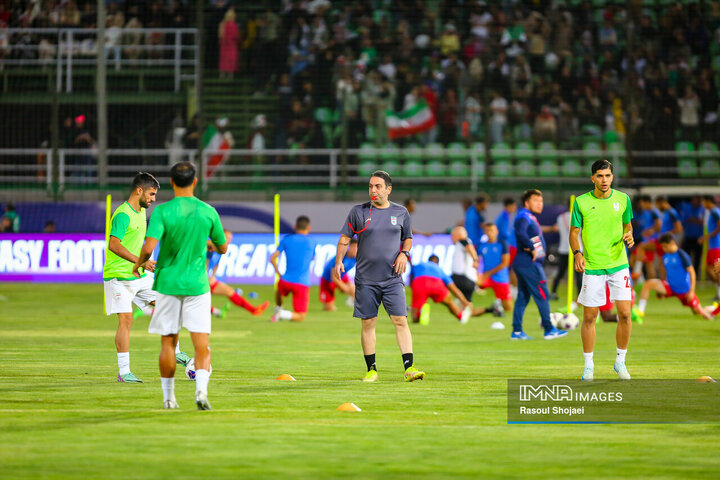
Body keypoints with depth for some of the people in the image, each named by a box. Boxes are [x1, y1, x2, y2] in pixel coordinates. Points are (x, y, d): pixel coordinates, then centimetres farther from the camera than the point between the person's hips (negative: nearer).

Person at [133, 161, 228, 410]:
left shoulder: (162, 211, -9)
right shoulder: (208, 212, -2)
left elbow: (149, 247, -19)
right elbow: (222, 248, 10)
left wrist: (139, 263, 2)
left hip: (168, 283, 0)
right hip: (197, 284, 0)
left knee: (168, 342, 12)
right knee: (202, 344, -3)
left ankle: (168, 397, 19)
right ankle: (201, 389, -24)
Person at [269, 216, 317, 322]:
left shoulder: (287, 239, 6)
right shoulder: (312, 242, 4)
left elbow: (272, 258, 2)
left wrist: (278, 273, 16)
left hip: (286, 281, 3)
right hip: (303, 283, -3)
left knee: (279, 290, 41)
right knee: (300, 317, 3)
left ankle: (278, 309, 24)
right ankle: (282, 314, -20)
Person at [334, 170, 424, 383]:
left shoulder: (401, 213, 7)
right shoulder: (358, 212, 4)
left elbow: (408, 238, 20)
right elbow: (345, 238, 6)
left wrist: (404, 253, -1)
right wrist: (339, 261, -8)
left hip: (392, 278, 0)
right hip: (366, 280, 0)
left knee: (400, 320, -8)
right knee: (368, 323, 2)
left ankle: (409, 367, -10)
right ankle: (371, 369, 11)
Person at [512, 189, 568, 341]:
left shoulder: (531, 218, 19)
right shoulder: (524, 216, -13)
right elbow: (520, 232, -31)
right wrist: (532, 249, -26)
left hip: (526, 264, 10)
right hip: (529, 264, -10)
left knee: (523, 297, 9)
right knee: (543, 296, -6)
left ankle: (517, 331, 10)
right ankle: (549, 330, -3)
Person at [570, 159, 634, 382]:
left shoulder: (622, 199, 3)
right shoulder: (581, 202, -2)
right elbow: (574, 232, 4)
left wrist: (629, 236, -6)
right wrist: (577, 253, -13)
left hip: (618, 264, 1)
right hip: (592, 266, -1)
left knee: (624, 313, -7)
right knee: (589, 317, 2)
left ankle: (620, 361, 10)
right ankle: (588, 365, 15)